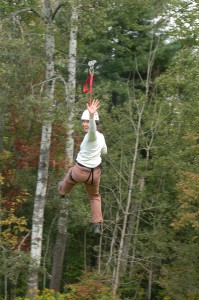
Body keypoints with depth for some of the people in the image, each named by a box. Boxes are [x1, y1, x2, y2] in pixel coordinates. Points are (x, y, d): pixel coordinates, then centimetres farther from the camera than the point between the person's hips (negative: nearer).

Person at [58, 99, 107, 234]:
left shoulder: (92, 135, -27)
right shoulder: (101, 136, -2)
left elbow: (92, 129, -54)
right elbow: (104, 151, 17)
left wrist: (91, 115, -72)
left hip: (80, 171, -6)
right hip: (95, 172, 6)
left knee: (69, 178, 31)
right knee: (95, 196, 30)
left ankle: (63, 191, 64)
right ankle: (97, 224, 20)